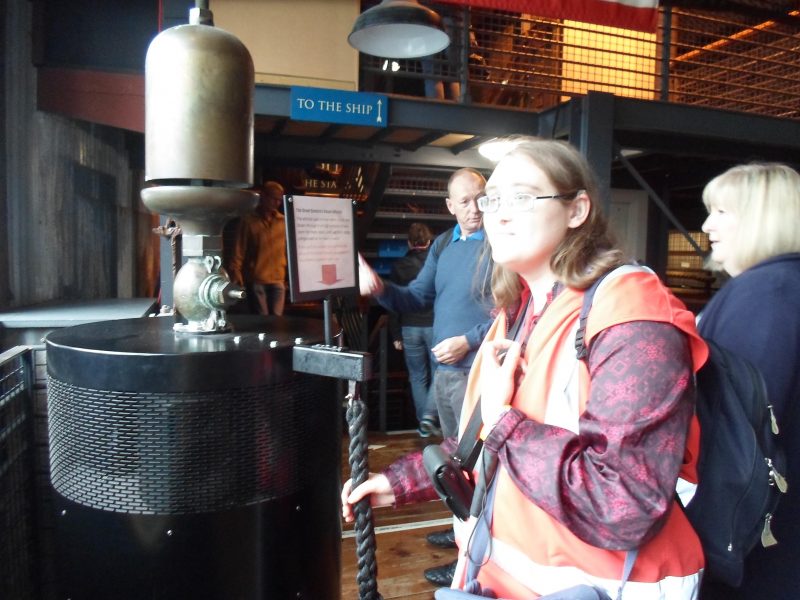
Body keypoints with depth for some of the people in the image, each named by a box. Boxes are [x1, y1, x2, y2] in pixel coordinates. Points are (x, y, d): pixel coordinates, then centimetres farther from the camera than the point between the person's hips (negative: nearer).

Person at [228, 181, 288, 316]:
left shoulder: (283, 222, 9)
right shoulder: (249, 221, 1)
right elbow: (239, 250, 0)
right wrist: (236, 272, -10)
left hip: (278, 280, 3)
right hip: (256, 280, -2)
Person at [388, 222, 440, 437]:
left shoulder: (399, 266, 1)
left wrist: (396, 335, 6)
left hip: (410, 329, 2)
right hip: (435, 326, -1)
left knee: (417, 377, 11)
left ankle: (423, 424, 15)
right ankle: (429, 416, -6)